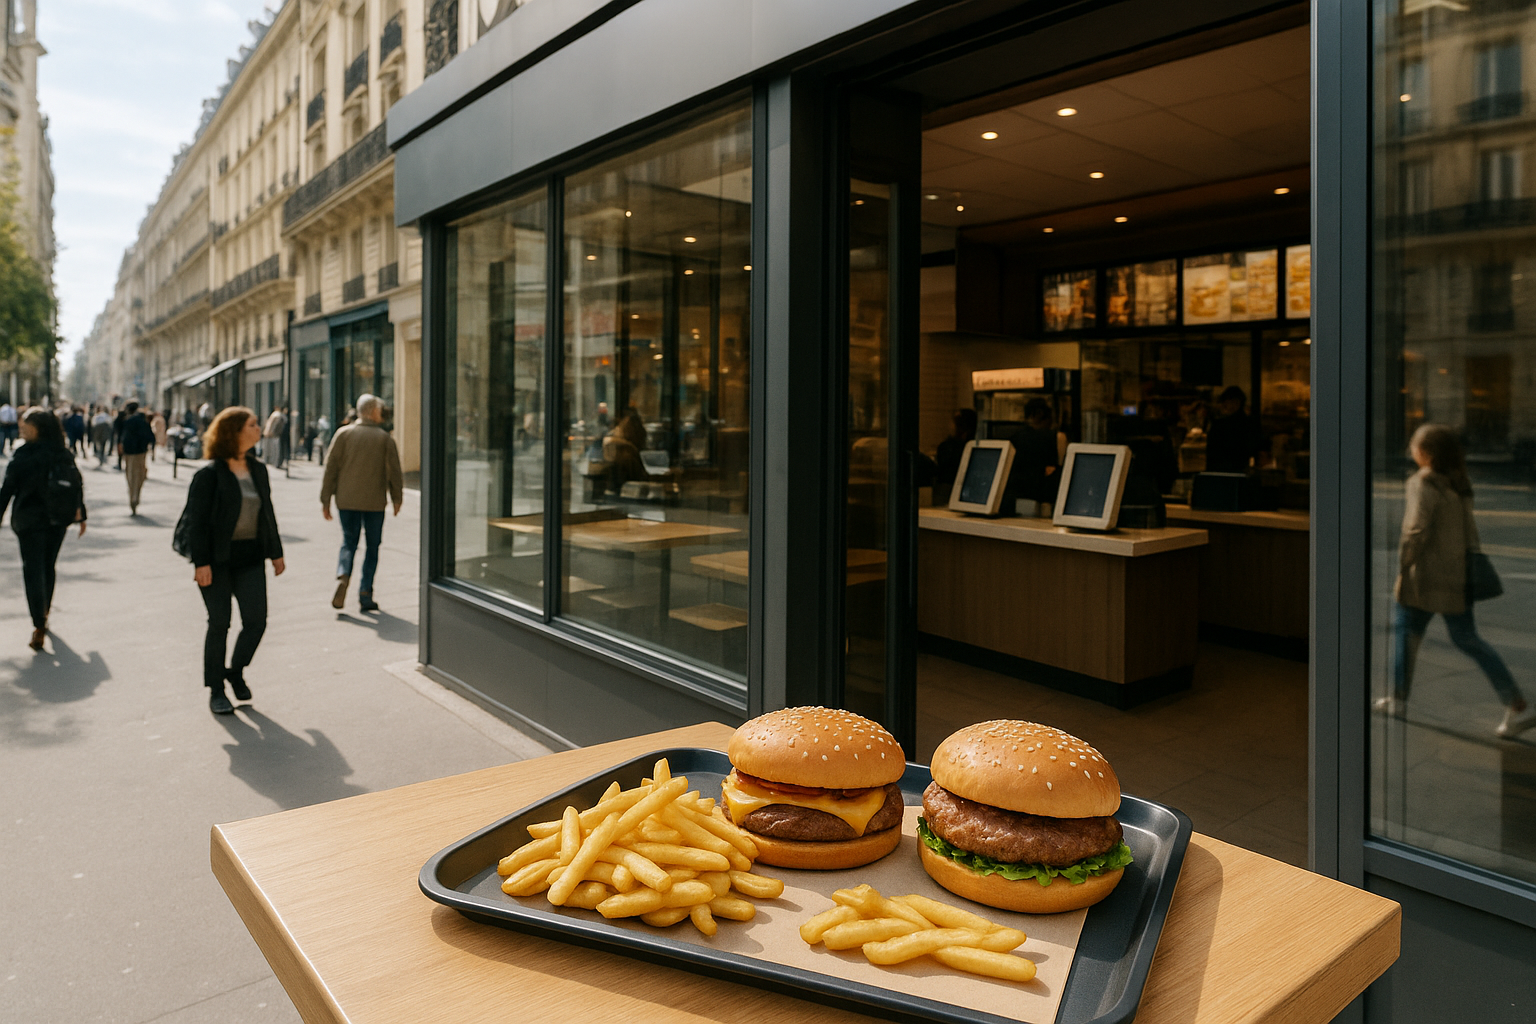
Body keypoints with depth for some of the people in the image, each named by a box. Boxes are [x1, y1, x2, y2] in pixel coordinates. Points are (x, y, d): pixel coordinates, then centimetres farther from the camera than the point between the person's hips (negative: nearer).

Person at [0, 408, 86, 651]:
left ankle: (39, 626, -12)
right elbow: (78, 486, 6)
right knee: (48, 567, 19)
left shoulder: (24, 455, -13)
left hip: (30, 521, -5)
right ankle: (44, 615, 32)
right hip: (58, 521, 5)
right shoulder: (65, 455, 1)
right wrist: (81, 515, 15)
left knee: (33, 570, -3)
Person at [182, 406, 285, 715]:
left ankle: (236, 671, 26)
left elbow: (268, 513, 16)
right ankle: (215, 690, 16)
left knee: (256, 620, -1)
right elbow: (196, 521, -11)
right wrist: (201, 562, -16)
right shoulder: (209, 475, -10)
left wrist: (276, 552, 16)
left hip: (251, 558, 5)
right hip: (217, 559, -5)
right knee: (219, 623, 1)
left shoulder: (258, 469, 9)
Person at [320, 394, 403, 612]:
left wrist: (325, 500, 4)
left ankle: (343, 576, -15)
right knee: (372, 547, 9)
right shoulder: (385, 439, -2)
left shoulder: (344, 434, 0)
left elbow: (331, 467, -1)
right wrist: (397, 498, 14)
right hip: (375, 502, -1)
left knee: (348, 543, 13)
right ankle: (365, 594, 5)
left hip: (347, 500, 1)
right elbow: (394, 472, 0)